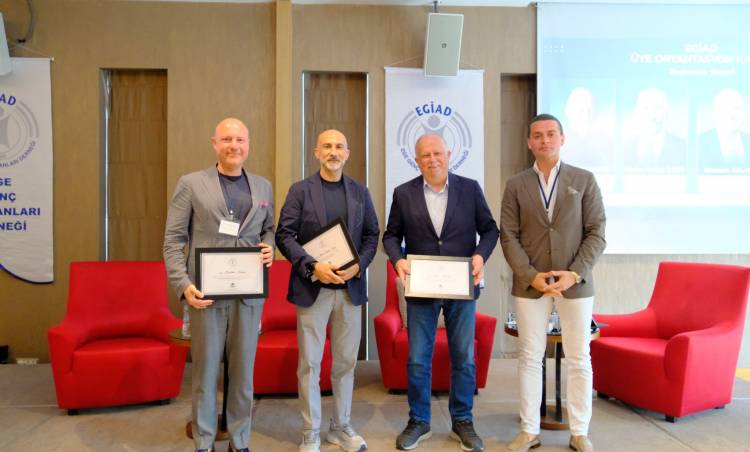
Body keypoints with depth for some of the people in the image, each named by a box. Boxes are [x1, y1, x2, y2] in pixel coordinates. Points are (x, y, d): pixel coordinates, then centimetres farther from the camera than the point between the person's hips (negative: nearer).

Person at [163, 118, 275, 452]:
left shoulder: (263, 186, 11)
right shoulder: (191, 184, 0)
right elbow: (173, 240, -2)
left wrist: (269, 248, -4)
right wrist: (183, 285, -13)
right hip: (207, 293, -3)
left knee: (243, 371, 11)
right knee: (205, 371, 8)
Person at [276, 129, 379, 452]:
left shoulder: (360, 192, 9)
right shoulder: (300, 190, 0)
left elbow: (372, 234, 8)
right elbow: (284, 235, -6)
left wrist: (358, 265, -9)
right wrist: (313, 266, -18)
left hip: (350, 288, 3)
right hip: (312, 288, -3)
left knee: (346, 362, 10)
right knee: (309, 364, 3)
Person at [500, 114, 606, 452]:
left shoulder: (584, 180, 4)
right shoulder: (516, 185, 6)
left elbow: (596, 233, -1)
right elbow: (509, 236, 0)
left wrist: (575, 274, -12)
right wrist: (531, 275, -12)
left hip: (575, 282, 0)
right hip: (529, 283, 1)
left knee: (579, 359, 6)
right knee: (530, 357, 6)